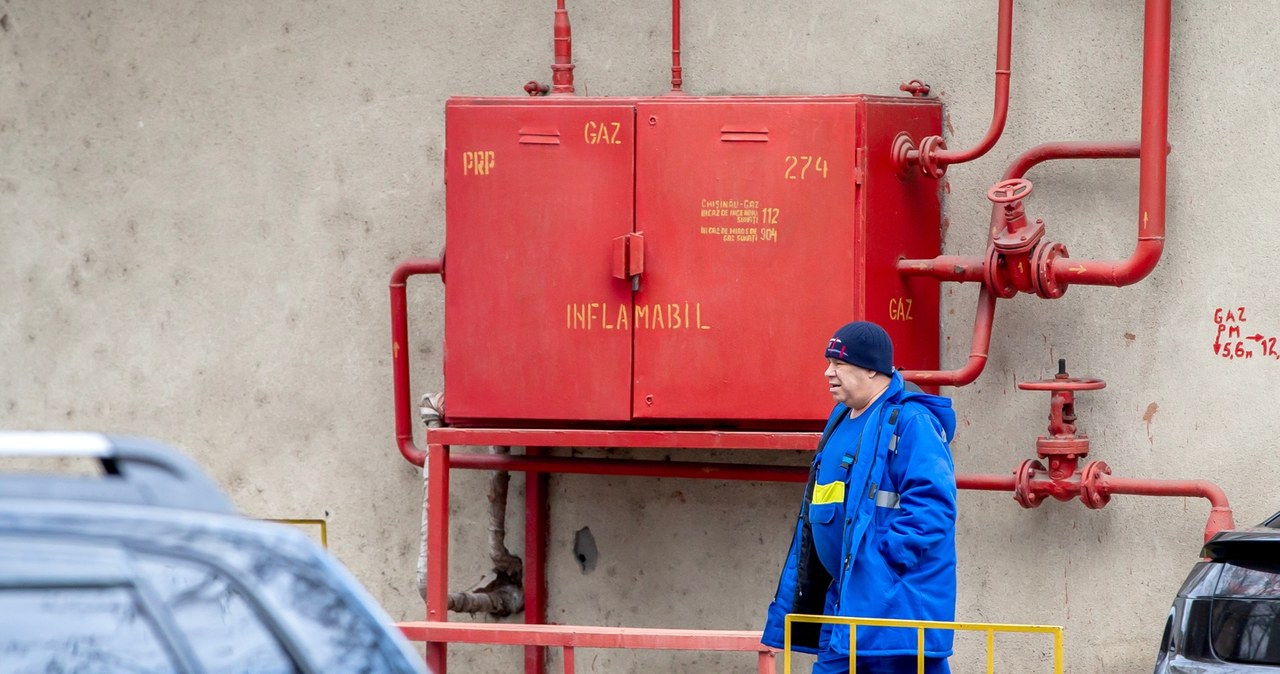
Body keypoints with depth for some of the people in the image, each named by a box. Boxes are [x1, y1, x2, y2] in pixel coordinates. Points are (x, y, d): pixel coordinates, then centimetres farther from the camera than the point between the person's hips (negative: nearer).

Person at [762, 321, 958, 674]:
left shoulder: (910, 422, -12)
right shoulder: (842, 422, 17)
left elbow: (930, 504, -21)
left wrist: (886, 558, -23)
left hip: (895, 600, -10)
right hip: (845, 601, 10)